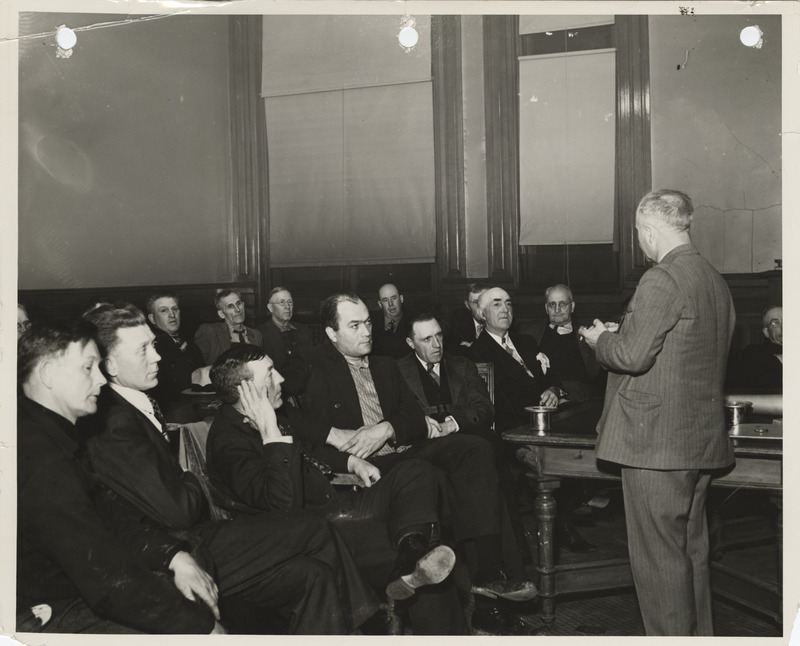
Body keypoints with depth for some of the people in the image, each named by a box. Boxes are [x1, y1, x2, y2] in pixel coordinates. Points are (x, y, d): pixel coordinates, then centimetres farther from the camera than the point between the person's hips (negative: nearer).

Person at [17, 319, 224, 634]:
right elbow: (110, 582, -29)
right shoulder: (38, 459, -27)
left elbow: (109, 518, 7)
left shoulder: (53, 433, 7)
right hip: (47, 617, -9)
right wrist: (202, 624, -20)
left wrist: (175, 556, -8)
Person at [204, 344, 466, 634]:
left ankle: (412, 553, -34)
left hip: (339, 500, 9)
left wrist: (351, 461, 13)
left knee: (415, 472, -12)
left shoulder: (273, 409, 10)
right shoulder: (228, 441, -19)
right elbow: (285, 504, -31)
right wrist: (270, 432, -30)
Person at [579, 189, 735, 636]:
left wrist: (602, 339, 0)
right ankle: (699, 635, 31)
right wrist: (624, 333, 18)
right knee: (692, 550, 19)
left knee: (659, 555, 1)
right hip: (703, 440, 10)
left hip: (657, 441, -9)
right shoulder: (717, 281, 12)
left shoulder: (662, 280, -17)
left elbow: (632, 355, -20)